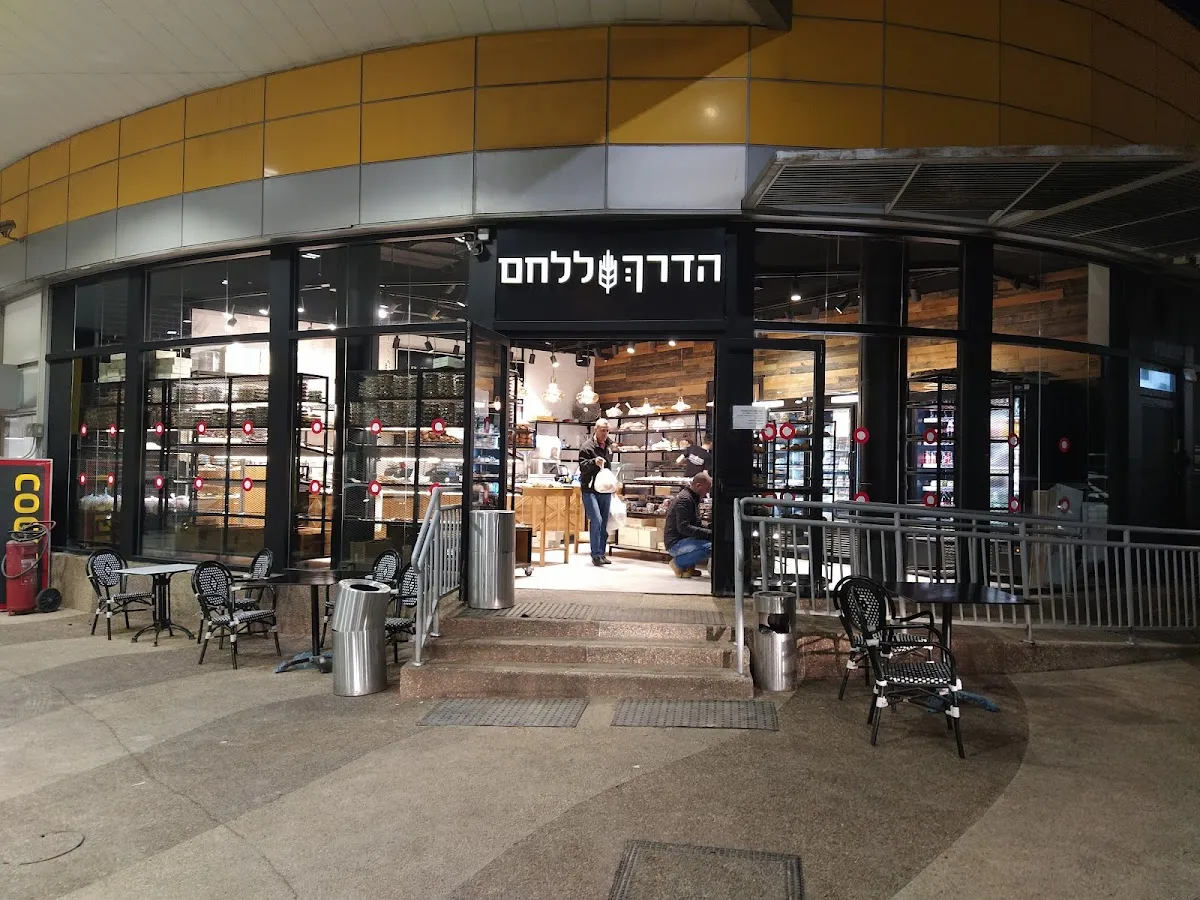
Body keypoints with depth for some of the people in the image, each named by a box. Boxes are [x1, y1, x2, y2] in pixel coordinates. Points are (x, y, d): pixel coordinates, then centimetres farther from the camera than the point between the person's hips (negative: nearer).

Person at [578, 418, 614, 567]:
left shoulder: (609, 446, 13)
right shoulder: (587, 446, -8)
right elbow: (582, 466, -14)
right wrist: (594, 462, -32)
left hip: (605, 490, 7)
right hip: (590, 490, -7)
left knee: (604, 523, 9)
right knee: (596, 520, -16)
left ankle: (602, 553, 18)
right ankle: (596, 555, -9)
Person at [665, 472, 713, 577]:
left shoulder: (693, 498, 18)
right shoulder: (684, 499, -15)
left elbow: (696, 525, 20)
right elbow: (683, 528, -24)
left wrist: (709, 530, 1)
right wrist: (709, 533, -26)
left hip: (685, 540, 11)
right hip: (676, 543, -10)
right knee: (709, 548, -30)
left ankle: (688, 567, 6)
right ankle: (678, 562, -10)